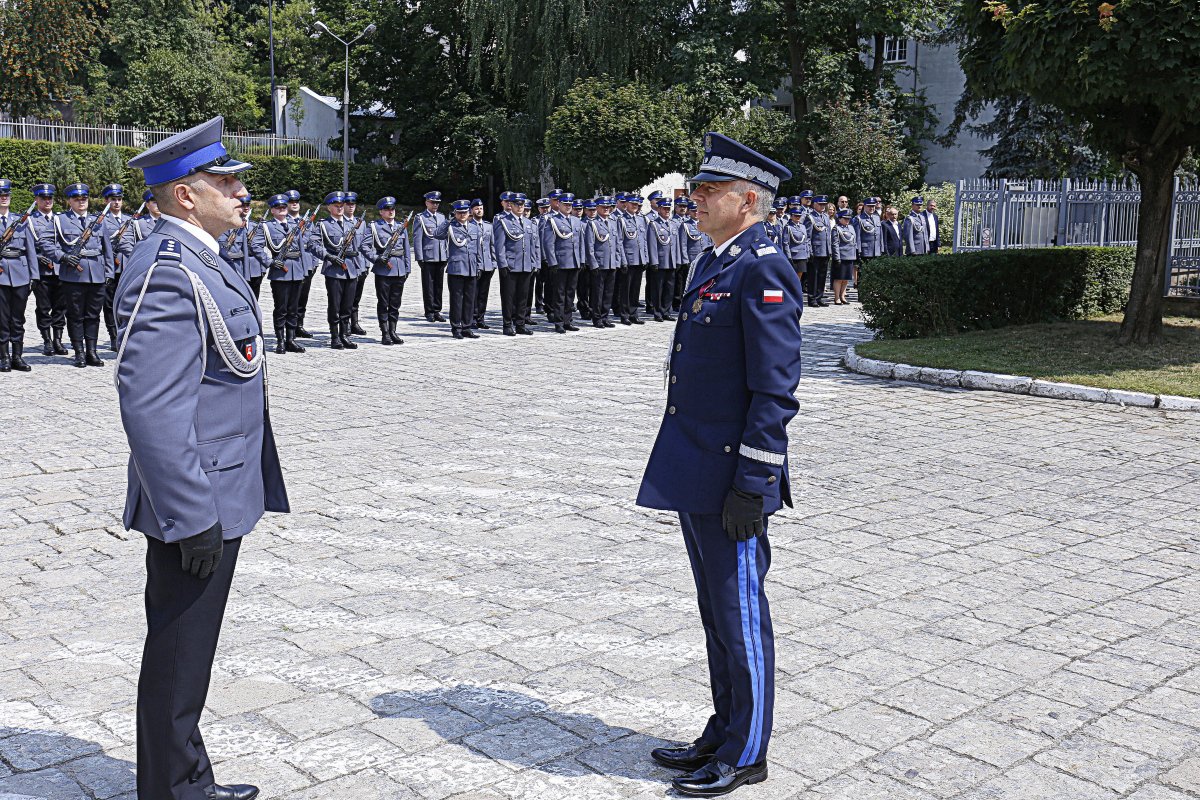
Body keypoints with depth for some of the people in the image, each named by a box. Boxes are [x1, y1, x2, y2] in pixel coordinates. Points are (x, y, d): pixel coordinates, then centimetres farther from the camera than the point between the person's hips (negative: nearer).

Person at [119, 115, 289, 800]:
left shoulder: (202, 261, 13)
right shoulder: (167, 270, -20)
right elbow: (151, 410, -26)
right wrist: (194, 516, -25)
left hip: (221, 499, 10)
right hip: (198, 507, -10)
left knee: (191, 654, 21)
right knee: (179, 663, 5)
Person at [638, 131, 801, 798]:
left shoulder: (763, 271, -16)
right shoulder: (718, 263, 15)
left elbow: (776, 390, -20)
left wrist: (750, 484, -21)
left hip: (730, 477, -10)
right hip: (695, 471, 10)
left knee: (740, 613, 3)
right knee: (716, 611, 18)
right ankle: (724, 736, 31)